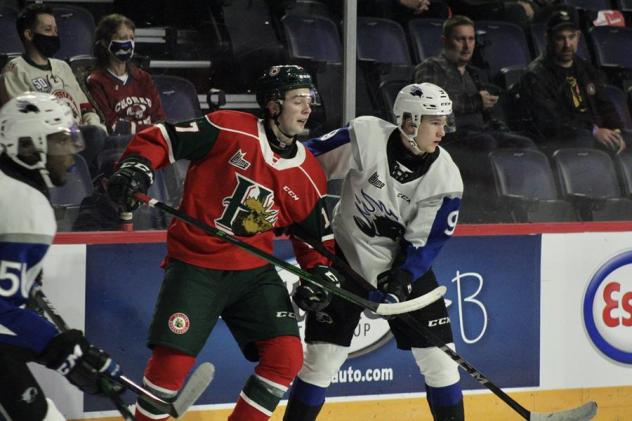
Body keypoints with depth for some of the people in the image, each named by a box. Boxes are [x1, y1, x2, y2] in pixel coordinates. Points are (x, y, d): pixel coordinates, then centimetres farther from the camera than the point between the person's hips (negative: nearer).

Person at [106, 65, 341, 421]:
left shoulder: (308, 174, 4)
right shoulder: (228, 130, -12)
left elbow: (317, 235, 16)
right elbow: (160, 139, -8)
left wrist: (321, 272, 0)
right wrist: (135, 167, -25)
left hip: (253, 271, 5)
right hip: (195, 263, -5)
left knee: (286, 357, -6)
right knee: (172, 362, -13)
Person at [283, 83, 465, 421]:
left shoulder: (445, 179, -16)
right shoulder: (365, 137, -21)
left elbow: (424, 243, -13)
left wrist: (399, 283, -24)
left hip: (407, 265, 2)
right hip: (347, 255, -2)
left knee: (439, 360, 0)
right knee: (322, 358, -4)